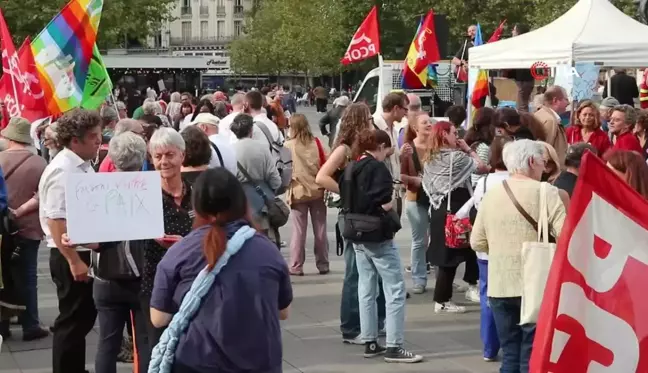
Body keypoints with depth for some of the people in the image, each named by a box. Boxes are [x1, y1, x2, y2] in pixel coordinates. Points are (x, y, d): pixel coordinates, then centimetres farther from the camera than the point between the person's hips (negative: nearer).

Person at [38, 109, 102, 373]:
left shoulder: (83, 165, 9)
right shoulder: (62, 171, -20)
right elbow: (56, 222, -24)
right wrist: (74, 261, -25)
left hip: (84, 252, 9)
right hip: (70, 256, -9)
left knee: (84, 318, 17)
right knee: (72, 321, 0)